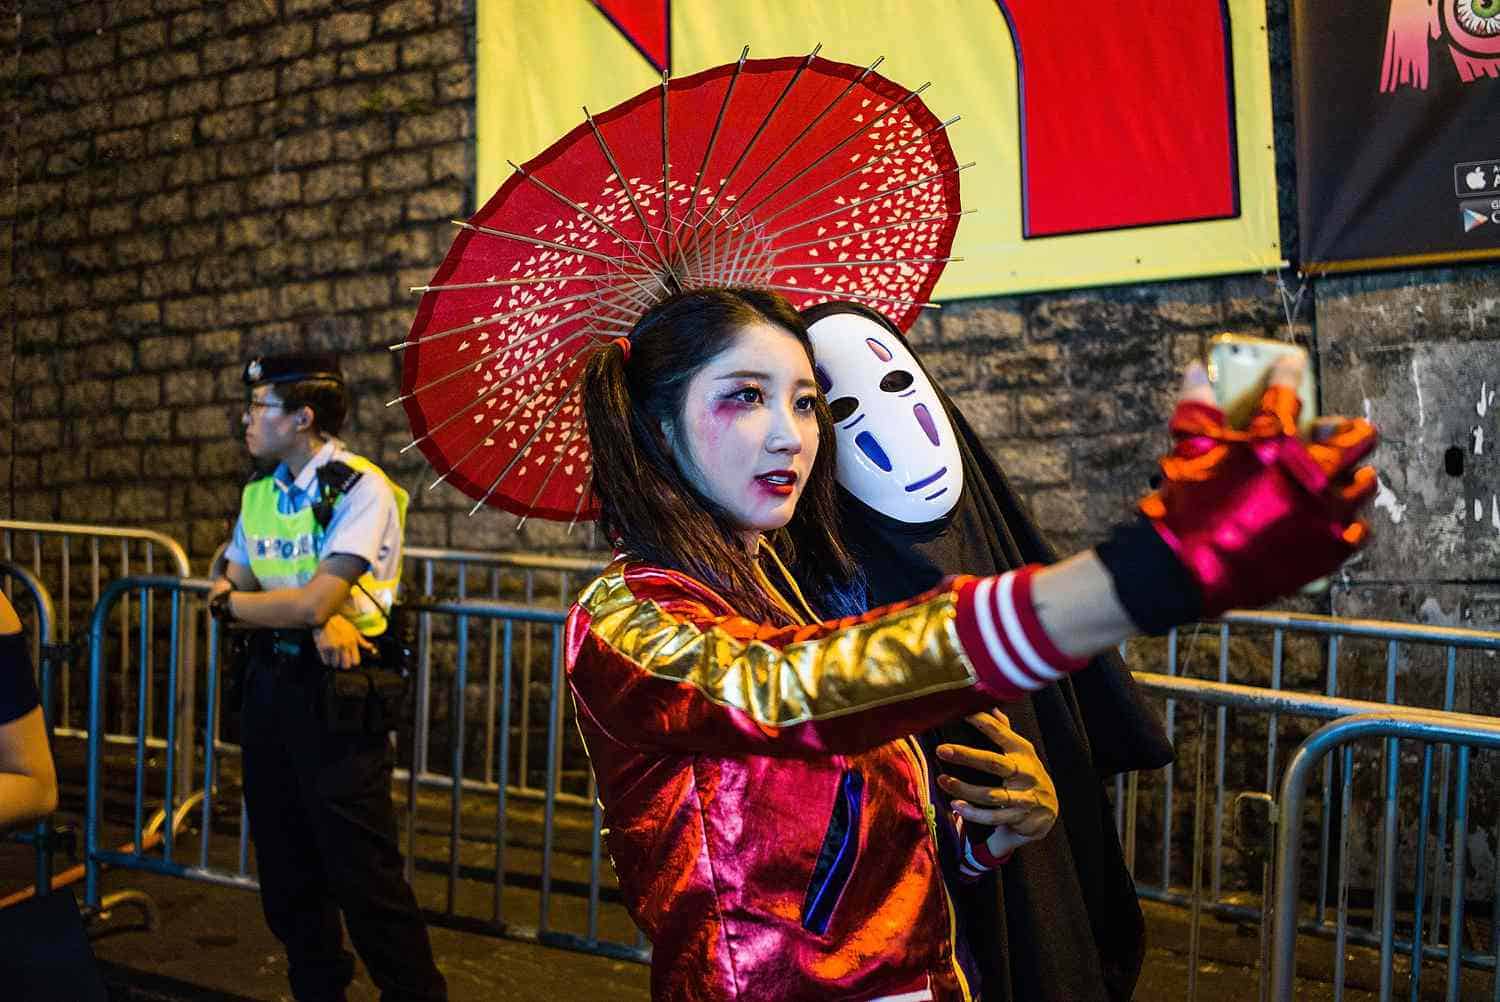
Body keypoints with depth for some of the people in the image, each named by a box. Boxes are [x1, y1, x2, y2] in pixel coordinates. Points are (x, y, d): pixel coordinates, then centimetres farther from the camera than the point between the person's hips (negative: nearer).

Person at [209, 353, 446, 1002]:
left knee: (363, 874, -3)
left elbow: (314, 604, -21)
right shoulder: (259, 493, 11)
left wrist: (231, 602, -2)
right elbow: (227, 591, 5)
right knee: (284, 866, 15)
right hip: (269, 683, 7)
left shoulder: (361, 489, -13)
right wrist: (312, 622, -14)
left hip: (335, 691, -7)